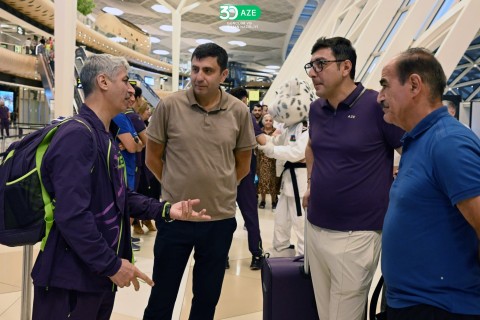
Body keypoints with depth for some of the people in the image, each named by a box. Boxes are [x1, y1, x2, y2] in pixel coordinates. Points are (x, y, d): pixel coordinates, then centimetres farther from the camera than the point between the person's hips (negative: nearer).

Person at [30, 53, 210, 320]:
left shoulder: (104, 137, 12)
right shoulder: (77, 135, -22)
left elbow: (119, 198, 14)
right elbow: (72, 216, -29)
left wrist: (165, 209, 1)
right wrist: (112, 265, -21)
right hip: (72, 279, -10)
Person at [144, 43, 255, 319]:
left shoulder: (239, 112, -3)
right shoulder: (169, 106, -7)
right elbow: (153, 157, 4)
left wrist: (219, 189, 8)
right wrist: (175, 186, 7)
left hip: (221, 218, 2)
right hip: (175, 216, -1)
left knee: (208, 296, 18)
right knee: (162, 296, 12)